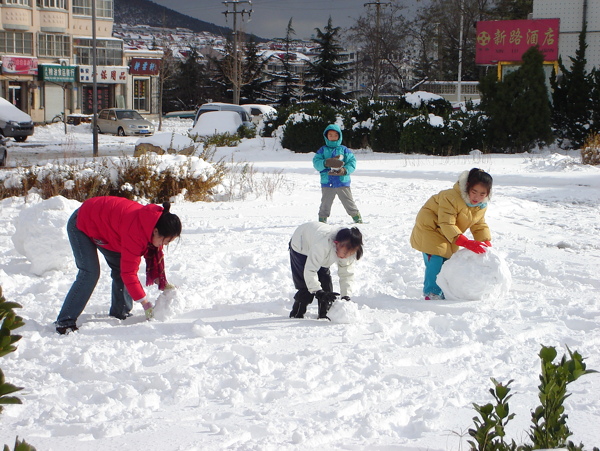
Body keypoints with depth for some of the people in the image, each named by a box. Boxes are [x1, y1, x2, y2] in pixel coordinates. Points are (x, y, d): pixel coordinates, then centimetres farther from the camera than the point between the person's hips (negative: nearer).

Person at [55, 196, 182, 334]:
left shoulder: (154, 223, -13)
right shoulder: (136, 231, -40)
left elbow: (154, 255, 2)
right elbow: (129, 272, -35)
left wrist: (163, 284, -8)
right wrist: (145, 303, -30)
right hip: (81, 225, -9)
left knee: (120, 270, 3)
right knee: (90, 273, -19)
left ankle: (120, 314, 14)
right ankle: (65, 322, -16)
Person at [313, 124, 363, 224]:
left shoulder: (344, 150, 6)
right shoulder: (322, 150, 8)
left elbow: (352, 162, 0)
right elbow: (316, 163, -4)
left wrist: (344, 170, -19)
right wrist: (326, 163, -24)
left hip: (343, 182, -1)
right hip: (327, 183, 1)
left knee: (349, 203, 3)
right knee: (325, 204, 5)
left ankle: (357, 218, 14)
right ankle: (322, 221, 17)